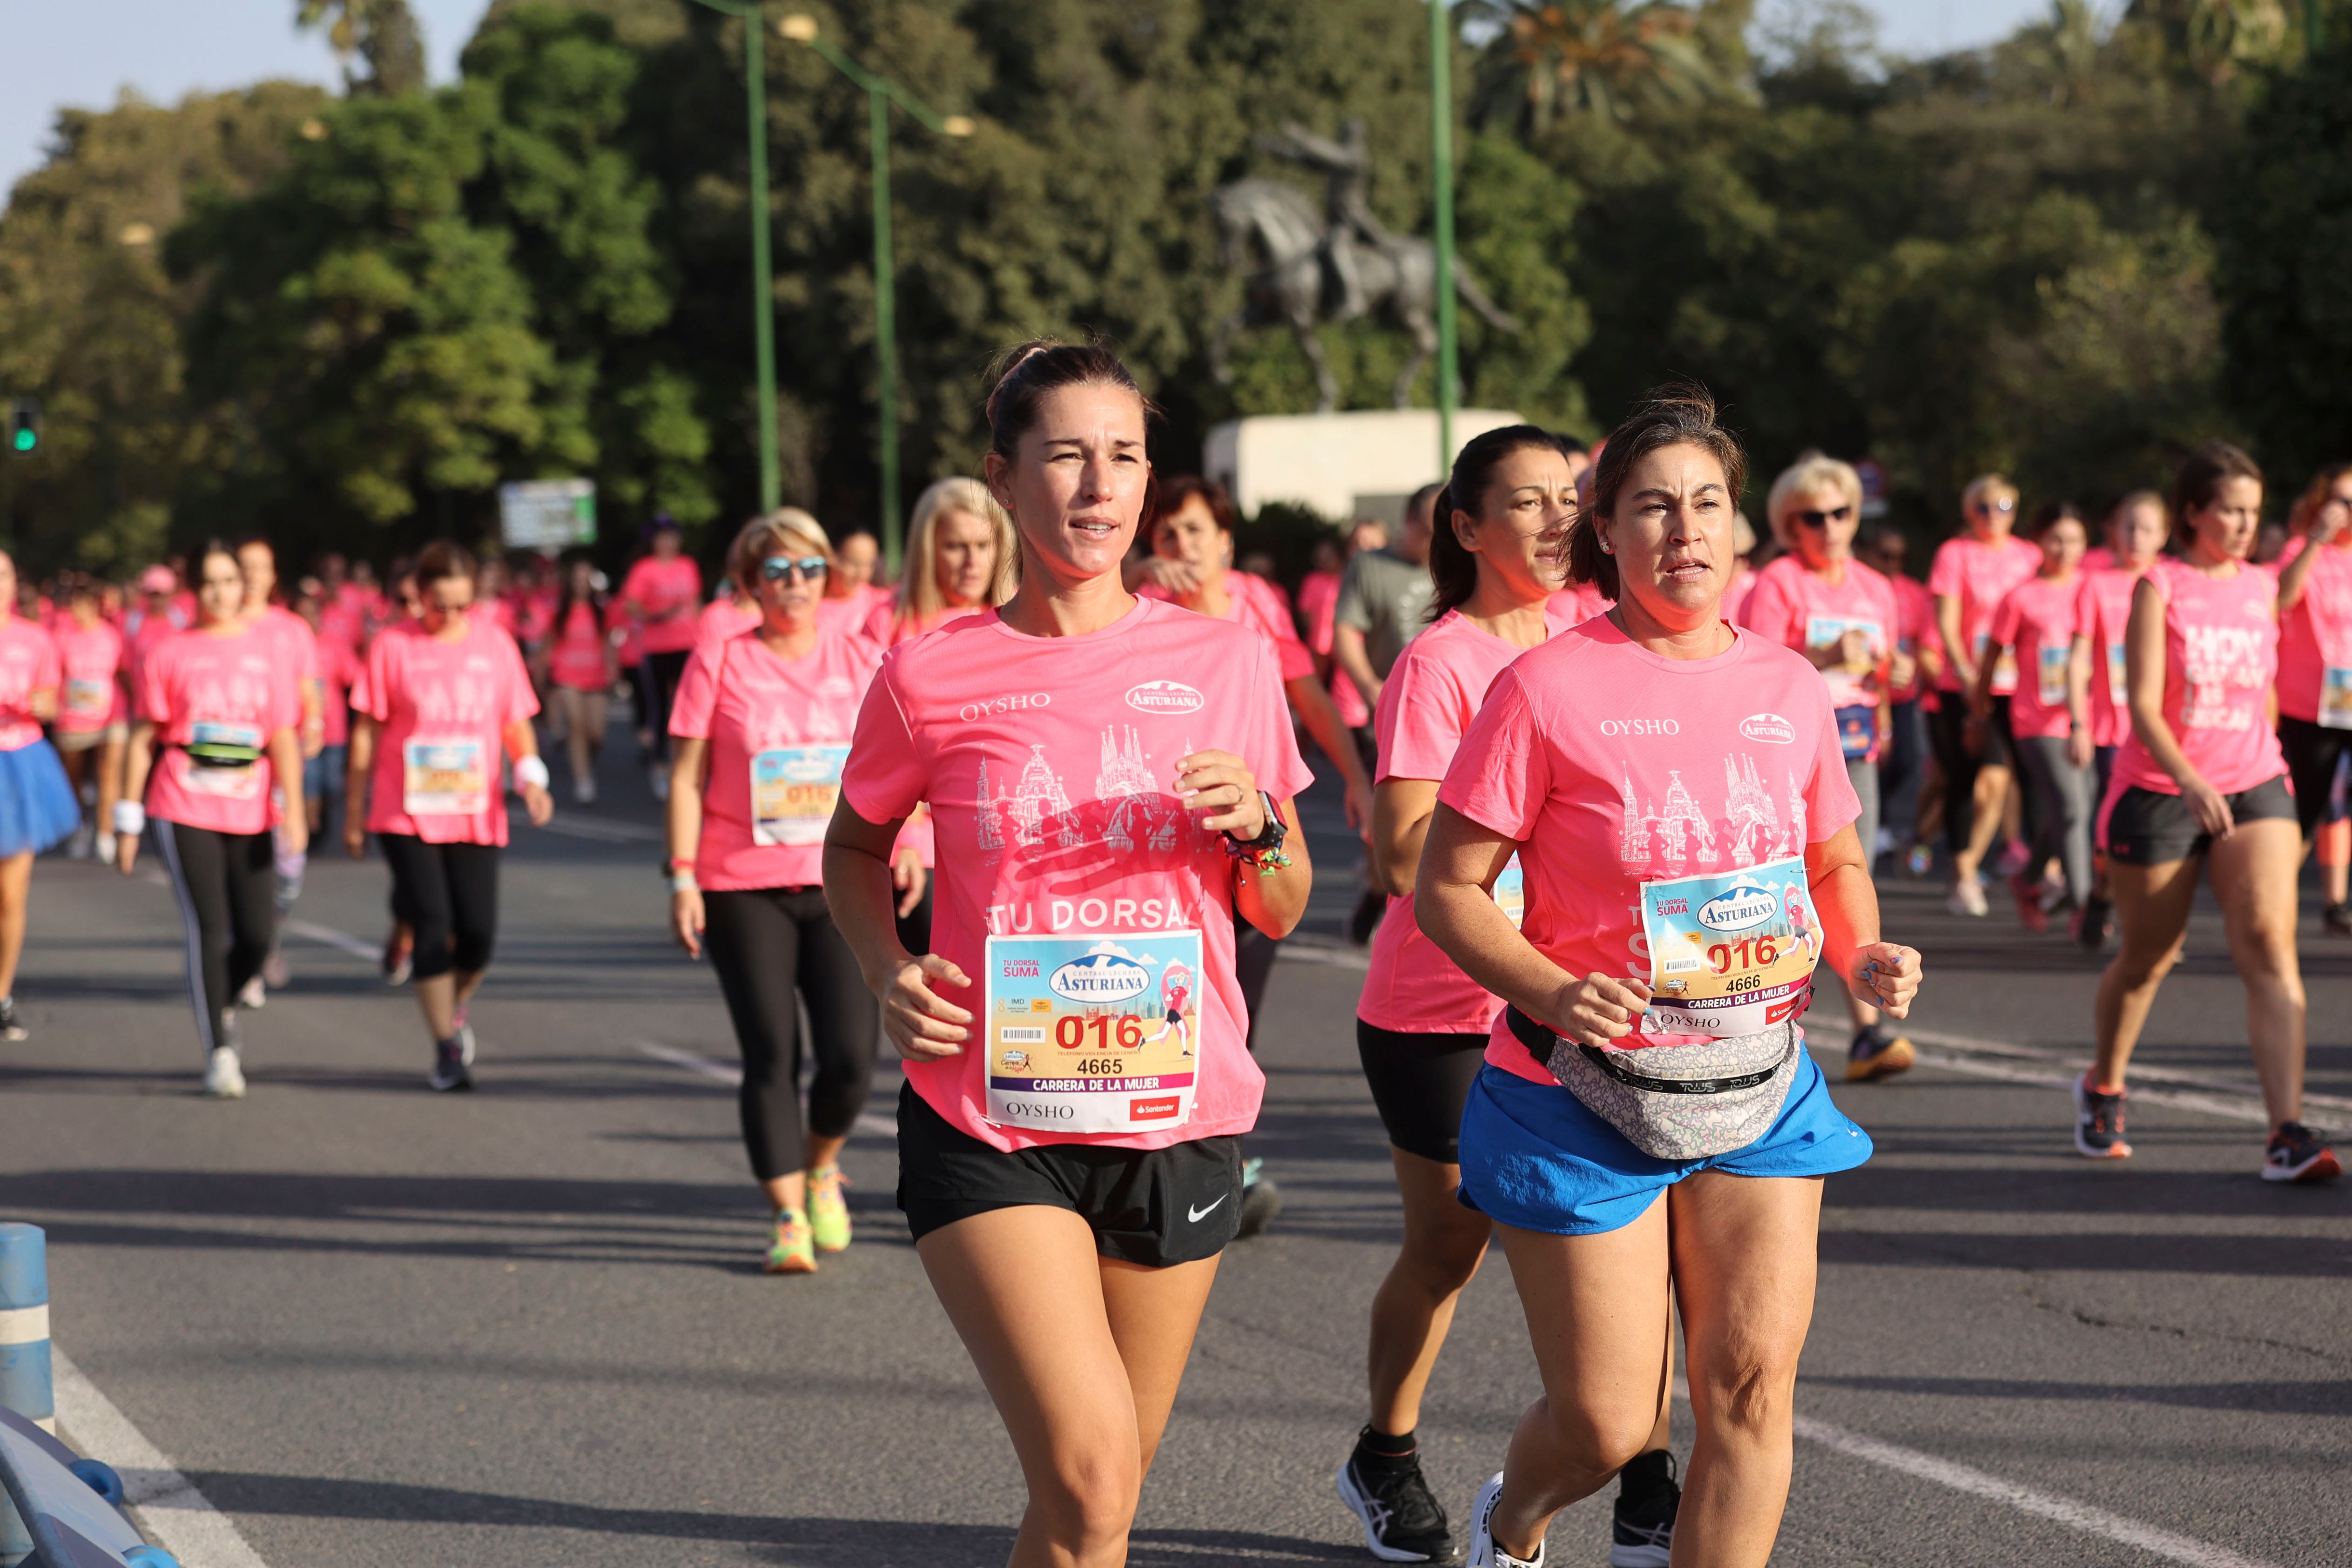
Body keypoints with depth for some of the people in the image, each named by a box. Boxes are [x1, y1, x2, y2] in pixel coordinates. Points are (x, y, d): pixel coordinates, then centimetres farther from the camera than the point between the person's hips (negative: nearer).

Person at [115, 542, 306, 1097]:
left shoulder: (268, 650, 7)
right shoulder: (169, 653, 3)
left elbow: (284, 738, 4)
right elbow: (142, 739, 5)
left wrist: (292, 808, -7)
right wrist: (128, 819, 2)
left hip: (250, 809, 2)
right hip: (185, 809, -2)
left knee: (257, 934, -2)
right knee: (209, 929, -10)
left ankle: (223, 1007, 30)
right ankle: (219, 1054, -1)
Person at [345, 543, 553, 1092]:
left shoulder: (494, 643, 6)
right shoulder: (393, 647, 0)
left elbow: (516, 721, 12)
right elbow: (367, 732, 5)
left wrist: (530, 774, -8)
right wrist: (354, 811, 6)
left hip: (477, 815, 2)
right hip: (406, 815, -2)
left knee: (478, 933, -5)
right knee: (432, 928, -10)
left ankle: (457, 1009, 28)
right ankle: (447, 1049, 0)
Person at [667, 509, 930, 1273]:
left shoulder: (862, 660, 8)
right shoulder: (718, 662, 2)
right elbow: (688, 776, 1)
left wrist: (904, 845, -1)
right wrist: (682, 877, -5)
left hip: (845, 883, 2)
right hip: (744, 887, -1)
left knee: (851, 1055, -6)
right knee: (770, 1055, -5)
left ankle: (822, 1164, 24)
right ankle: (788, 1217, 2)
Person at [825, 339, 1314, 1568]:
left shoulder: (1224, 661, 3)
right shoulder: (932, 674, -3)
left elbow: (1282, 914, 10)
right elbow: (855, 844, 15)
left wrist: (1256, 825, -12)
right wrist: (886, 971, -4)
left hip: (1177, 1119, 3)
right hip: (986, 1121, -3)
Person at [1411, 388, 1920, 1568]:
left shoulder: (1789, 687, 4)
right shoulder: (1549, 687, -10)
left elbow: (1836, 863, 19)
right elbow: (1445, 890, -9)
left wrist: (1862, 959, -2)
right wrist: (1551, 993, -25)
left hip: (1757, 1084, 4)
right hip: (1584, 1090, -4)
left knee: (1753, 1384, -6)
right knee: (1608, 1423, 1)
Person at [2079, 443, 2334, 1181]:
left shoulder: (2263, 589, 6)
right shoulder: (2159, 587, -8)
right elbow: (2143, 706, -17)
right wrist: (2189, 780, -31)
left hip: (2253, 788, 3)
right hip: (2158, 791, -3)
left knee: (2270, 942, -17)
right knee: (2147, 958, 11)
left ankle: (2288, 1133, -24)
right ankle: (2103, 1088, 40)